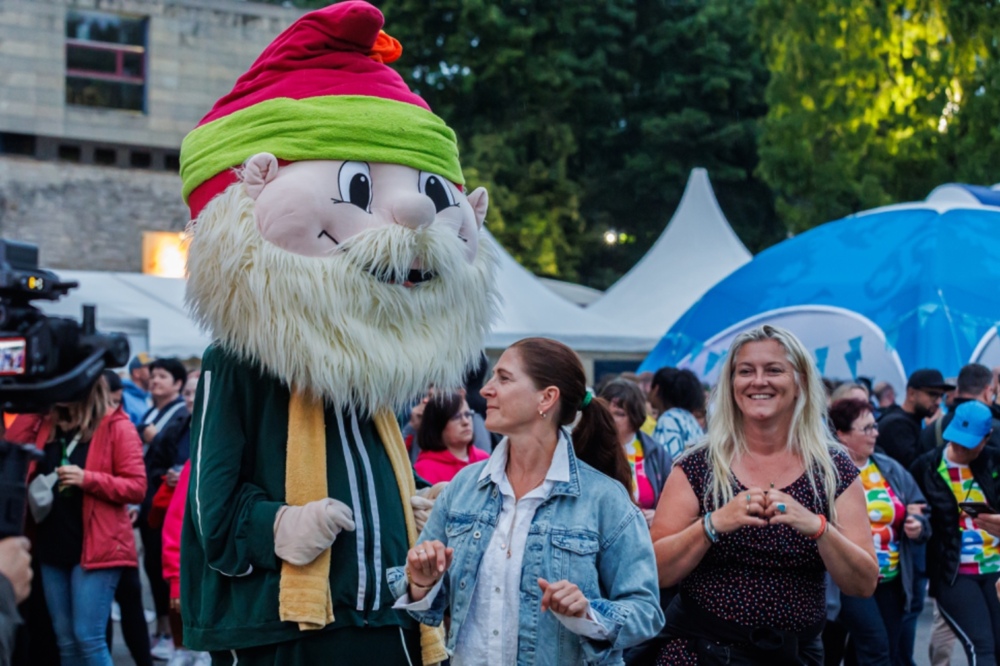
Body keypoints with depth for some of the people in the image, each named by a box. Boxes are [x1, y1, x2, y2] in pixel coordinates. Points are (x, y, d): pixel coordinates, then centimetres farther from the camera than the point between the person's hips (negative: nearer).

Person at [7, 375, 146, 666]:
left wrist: (88, 479, -21)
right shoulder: (46, 423, 12)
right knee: (65, 640, 11)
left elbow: (136, 486, -10)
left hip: (95, 546, -6)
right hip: (53, 546, 6)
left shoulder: (115, 426, -5)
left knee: (88, 637, -9)